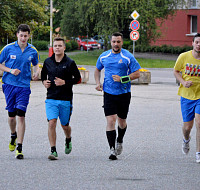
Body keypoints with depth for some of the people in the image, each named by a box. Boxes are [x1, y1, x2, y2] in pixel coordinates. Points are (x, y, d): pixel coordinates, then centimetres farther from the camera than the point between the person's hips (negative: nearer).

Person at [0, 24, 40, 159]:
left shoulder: (33, 51, 3)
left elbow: (36, 64, 19)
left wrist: (36, 73, -3)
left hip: (24, 86, -1)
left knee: (21, 116, -11)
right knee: (11, 115, 9)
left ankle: (19, 148, -9)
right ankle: (13, 135, 41)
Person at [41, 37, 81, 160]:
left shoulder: (70, 63, -4)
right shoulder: (48, 62, 6)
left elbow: (78, 78, -1)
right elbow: (43, 75, 21)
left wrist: (65, 82, -15)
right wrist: (44, 82, 0)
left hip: (66, 99, -1)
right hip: (51, 98, 1)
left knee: (65, 125, 10)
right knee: (52, 123, -14)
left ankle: (68, 141, 44)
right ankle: (53, 151, -11)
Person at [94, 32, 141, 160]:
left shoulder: (128, 57, -5)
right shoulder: (104, 56, 5)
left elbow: (137, 74, -6)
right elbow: (98, 70, 23)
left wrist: (122, 79, -18)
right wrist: (98, 82, 7)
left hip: (124, 93, -1)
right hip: (109, 93, 1)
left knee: (122, 121, 12)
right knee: (110, 121, -11)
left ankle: (120, 141, 41)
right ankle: (112, 150, -11)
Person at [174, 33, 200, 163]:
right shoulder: (184, 57, -6)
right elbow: (176, 71, 8)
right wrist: (183, 82, -10)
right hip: (186, 95, 1)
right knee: (187, 126, 7)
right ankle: (186, 139, 43)